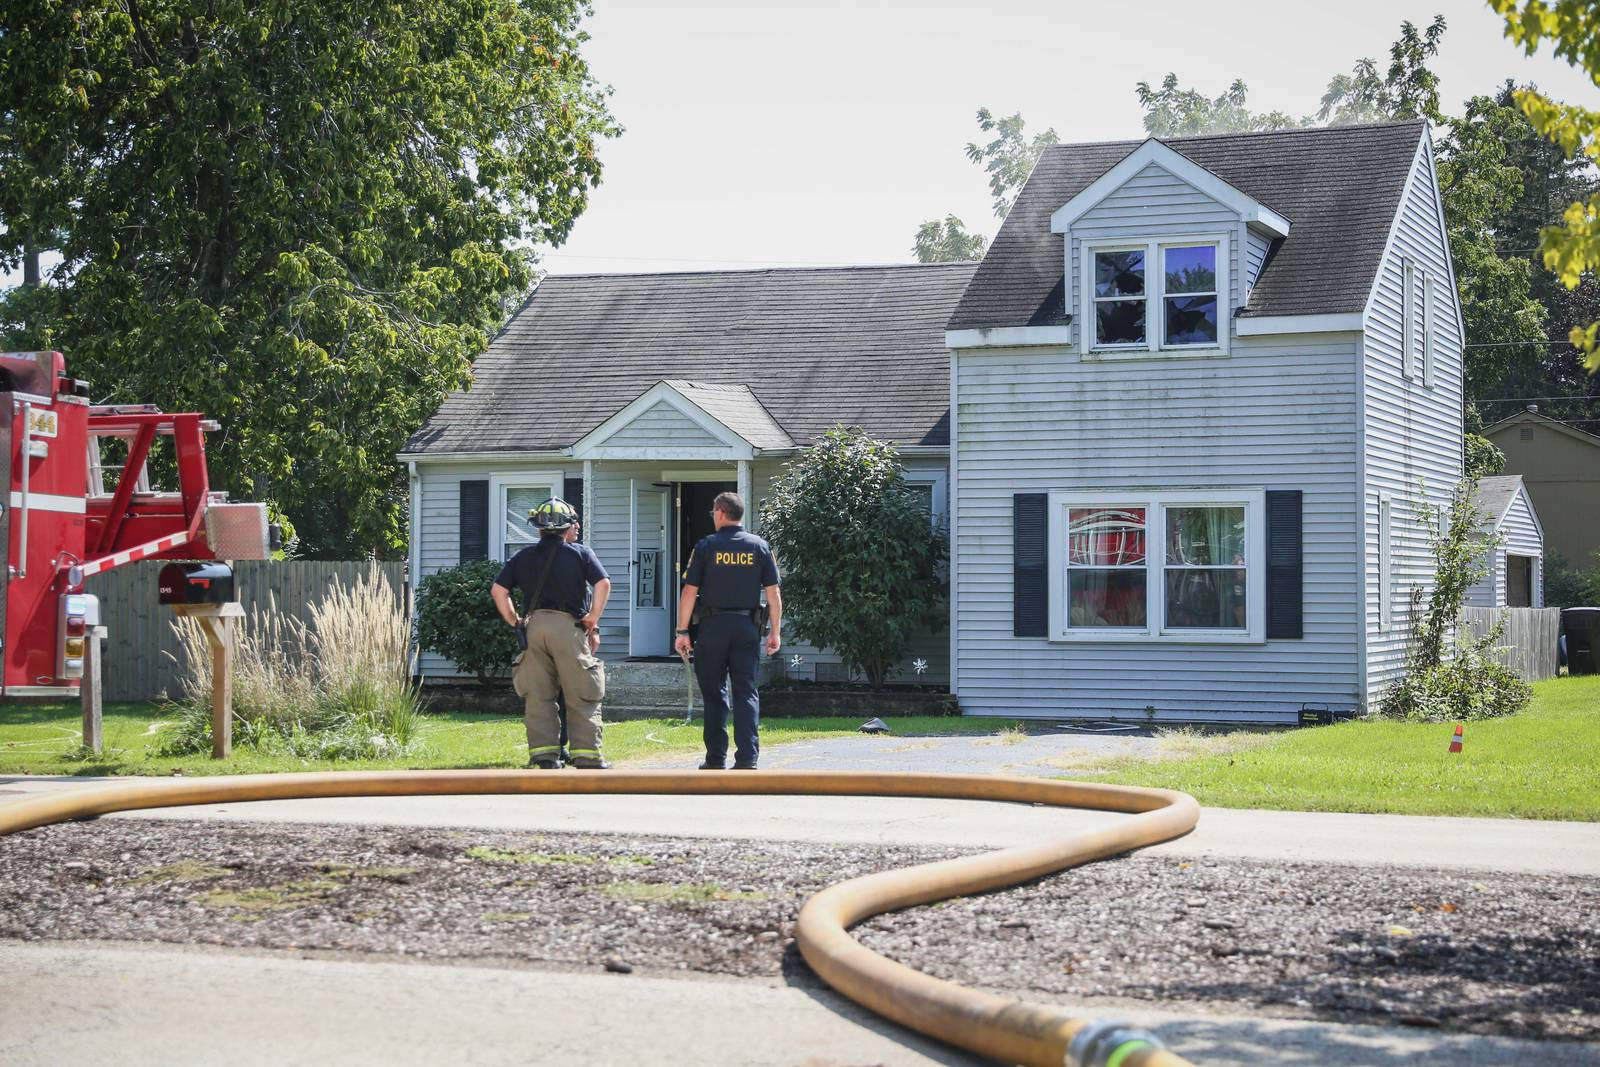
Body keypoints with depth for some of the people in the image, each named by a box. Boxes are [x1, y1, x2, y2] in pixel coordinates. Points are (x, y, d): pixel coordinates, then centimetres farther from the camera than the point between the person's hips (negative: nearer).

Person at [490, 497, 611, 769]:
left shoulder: (523, 557, 14)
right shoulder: (580, 553, 6)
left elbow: (498, 589, 8)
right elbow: (603, 584, -6)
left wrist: (514, 621, 13)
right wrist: (593, 618, 2)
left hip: (533, 626, 3)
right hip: (568, 625, -3)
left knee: (538, 696, 6)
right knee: (581, 696, 2)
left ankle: (544, 755, 4)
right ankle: (587, 755, 0)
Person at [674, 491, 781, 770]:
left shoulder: (706, 546, -2)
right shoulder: (759, 546, 4)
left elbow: (689, 592, -4)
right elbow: (773, 593, 3)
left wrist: (682, 631, 1)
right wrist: (774, 632, 9)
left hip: (713, 626, -1)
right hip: (747, 626, 2)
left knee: (714, 694, 8)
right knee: (746, 693, 2)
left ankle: (716, 759, 9)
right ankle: (747, 759, -8)